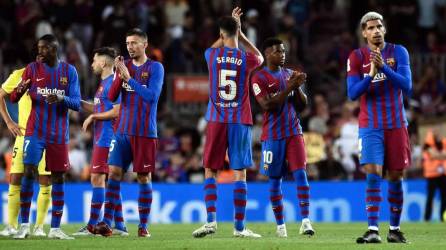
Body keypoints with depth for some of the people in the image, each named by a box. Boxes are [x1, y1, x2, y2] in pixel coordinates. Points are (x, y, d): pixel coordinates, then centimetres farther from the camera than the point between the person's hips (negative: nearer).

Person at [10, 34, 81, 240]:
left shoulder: (69, 71, 2)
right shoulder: (32, 69, 3)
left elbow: (77, 104, -1)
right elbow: (13, 98, 1)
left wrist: (61, 99, -22)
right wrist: (19, 90, -23)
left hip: (59, 134, 1)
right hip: (35, 131, -1)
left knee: (58, 177, 1)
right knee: (29, 172, -12)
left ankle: (55, 228, 6)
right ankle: (24, 225, -7)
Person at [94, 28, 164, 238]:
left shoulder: (155, 68, -3)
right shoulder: (124, 66, 10)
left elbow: (152, 96, -15)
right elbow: (111, 96, 4)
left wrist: (128, 78, -18)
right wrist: (119, 76, -12)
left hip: (144, 133, -4)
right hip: (122, 131, 4)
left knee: (144, 177, 0)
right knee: (113, 173, -5)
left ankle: (143, 226, 6)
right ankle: (107, 222, -8)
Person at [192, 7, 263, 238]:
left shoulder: (212, 55, -1)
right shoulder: (246, 59, -4)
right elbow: (259, 57, 22)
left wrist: (229, 25, 32)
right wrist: (240, 33, 22)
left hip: (216, 121, 1)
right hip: (240, 121, -1)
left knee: (210, 170, 9)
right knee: (239, 173, 1)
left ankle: (211, 220, -4)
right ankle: (239, 227, -1)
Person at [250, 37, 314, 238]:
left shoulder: (289, 74, 12)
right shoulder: (259, 77, -6)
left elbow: (303, 102, 12)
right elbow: (267, 105, -17)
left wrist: (297, 87, -8)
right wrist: (288, 88, -21)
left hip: (294, 132, 4)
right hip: (273, 135, -4)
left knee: (300, 173, -9)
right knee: (275, 179, 4)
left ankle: (305, 221, -15)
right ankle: (280, 225, 13)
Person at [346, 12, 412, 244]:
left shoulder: (398, 52, 0)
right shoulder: (357, 57, 0)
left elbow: (406, 86, -11)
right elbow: (353, 93, -7)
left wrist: (384, 67, -24)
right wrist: (371, 75, -24)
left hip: (396, 125, 1)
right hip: (371, 127, -1)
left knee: (395, 177, 5)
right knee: (373, 174, -14)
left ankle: (395, 229, 17)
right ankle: (373, 230, -18)